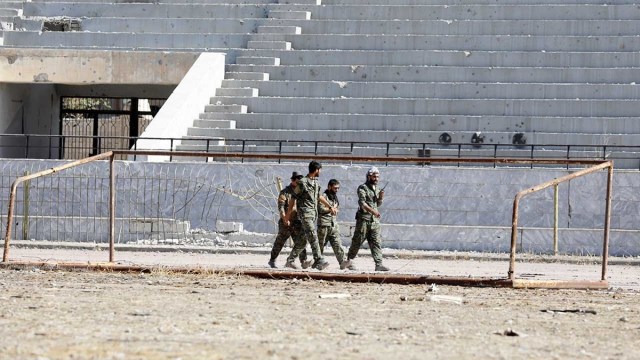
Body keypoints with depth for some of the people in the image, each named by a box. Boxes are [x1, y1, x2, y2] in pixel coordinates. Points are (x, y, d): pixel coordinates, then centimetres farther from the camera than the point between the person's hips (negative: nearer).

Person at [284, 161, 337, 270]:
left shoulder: (316, 182, 15)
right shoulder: (302, 182, -10)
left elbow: (319, 197, 29)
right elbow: (294, 198, -5)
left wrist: (330, 207, 30)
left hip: (313, 214, 8)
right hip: (305, 213, -8)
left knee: (303, 240, 8)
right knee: (313, 237, -16)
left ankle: (290, 261, 16)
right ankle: (319, 261, -20)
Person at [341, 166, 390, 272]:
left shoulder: (377, 189, 18)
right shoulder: (363, 188, -6)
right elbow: (362, 203, -20)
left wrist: (380, 198, 4)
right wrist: (372, 211, -32)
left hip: (375, 220, 6)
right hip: (364, 219, -6)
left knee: (376, 243, -2)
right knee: (357, 241, 0)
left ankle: (379, 264, -8)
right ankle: (349, 260, 14)